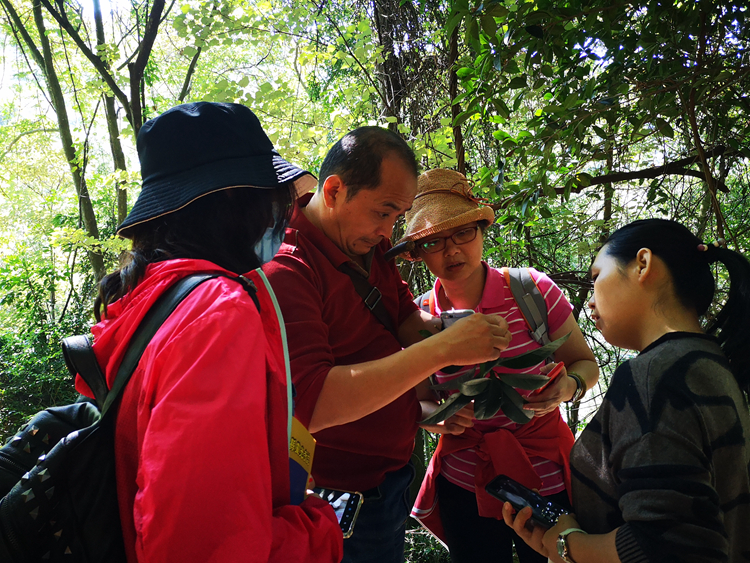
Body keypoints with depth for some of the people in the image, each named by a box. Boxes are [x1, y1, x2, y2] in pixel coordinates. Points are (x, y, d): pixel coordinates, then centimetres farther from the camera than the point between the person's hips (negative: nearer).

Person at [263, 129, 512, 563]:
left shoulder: (371, 245, 2)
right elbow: (309, 405, -34)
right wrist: (442, 350, -35)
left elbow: (408, 322, 6)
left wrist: (462, 330, -17)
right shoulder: (285, 270, -25)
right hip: (338, 497, -8)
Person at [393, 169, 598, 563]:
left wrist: (567, 387, -24)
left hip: (546, 481, -1)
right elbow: (416, 401, 4)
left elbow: (586, 364, -2)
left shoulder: (532, 290, -15)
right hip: (464, 488, 2)